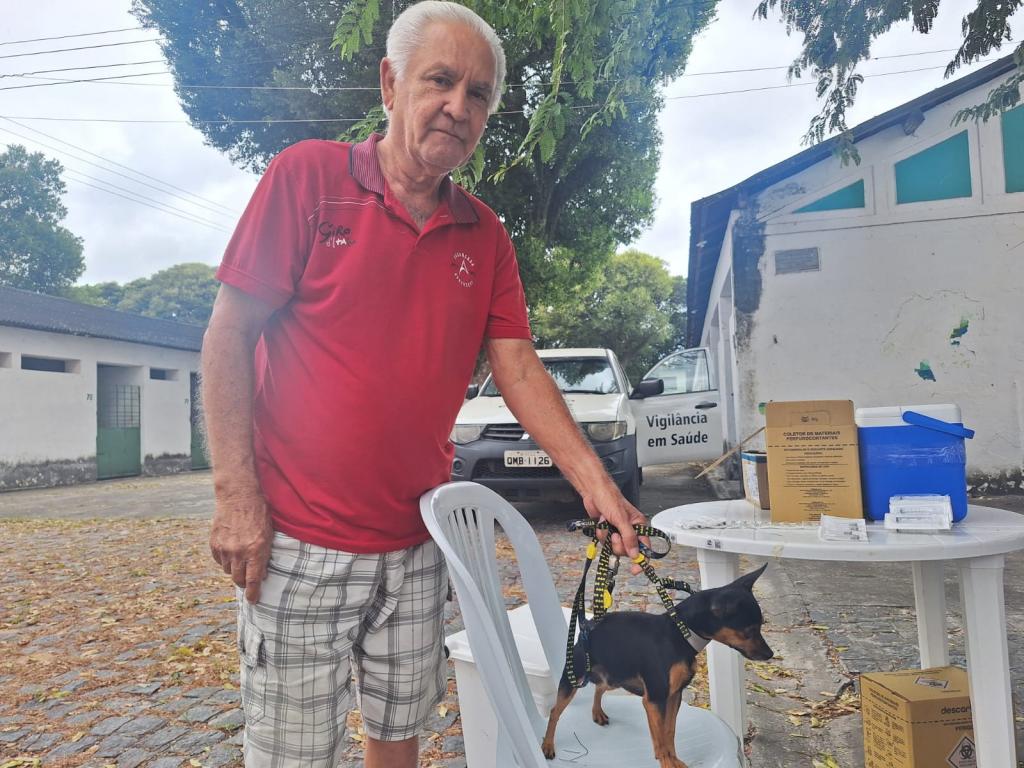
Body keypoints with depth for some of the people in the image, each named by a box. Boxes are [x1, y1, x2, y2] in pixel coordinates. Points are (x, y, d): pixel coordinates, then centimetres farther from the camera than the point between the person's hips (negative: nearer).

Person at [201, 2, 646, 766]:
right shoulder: (308, 176, -7)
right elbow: (229, 334, -8)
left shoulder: (485, 235, 5)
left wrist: (597, 484, -10)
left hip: (418, 545, 4)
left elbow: (519, 369, 1)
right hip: (297, 540, -3)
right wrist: (236, 495, -14)